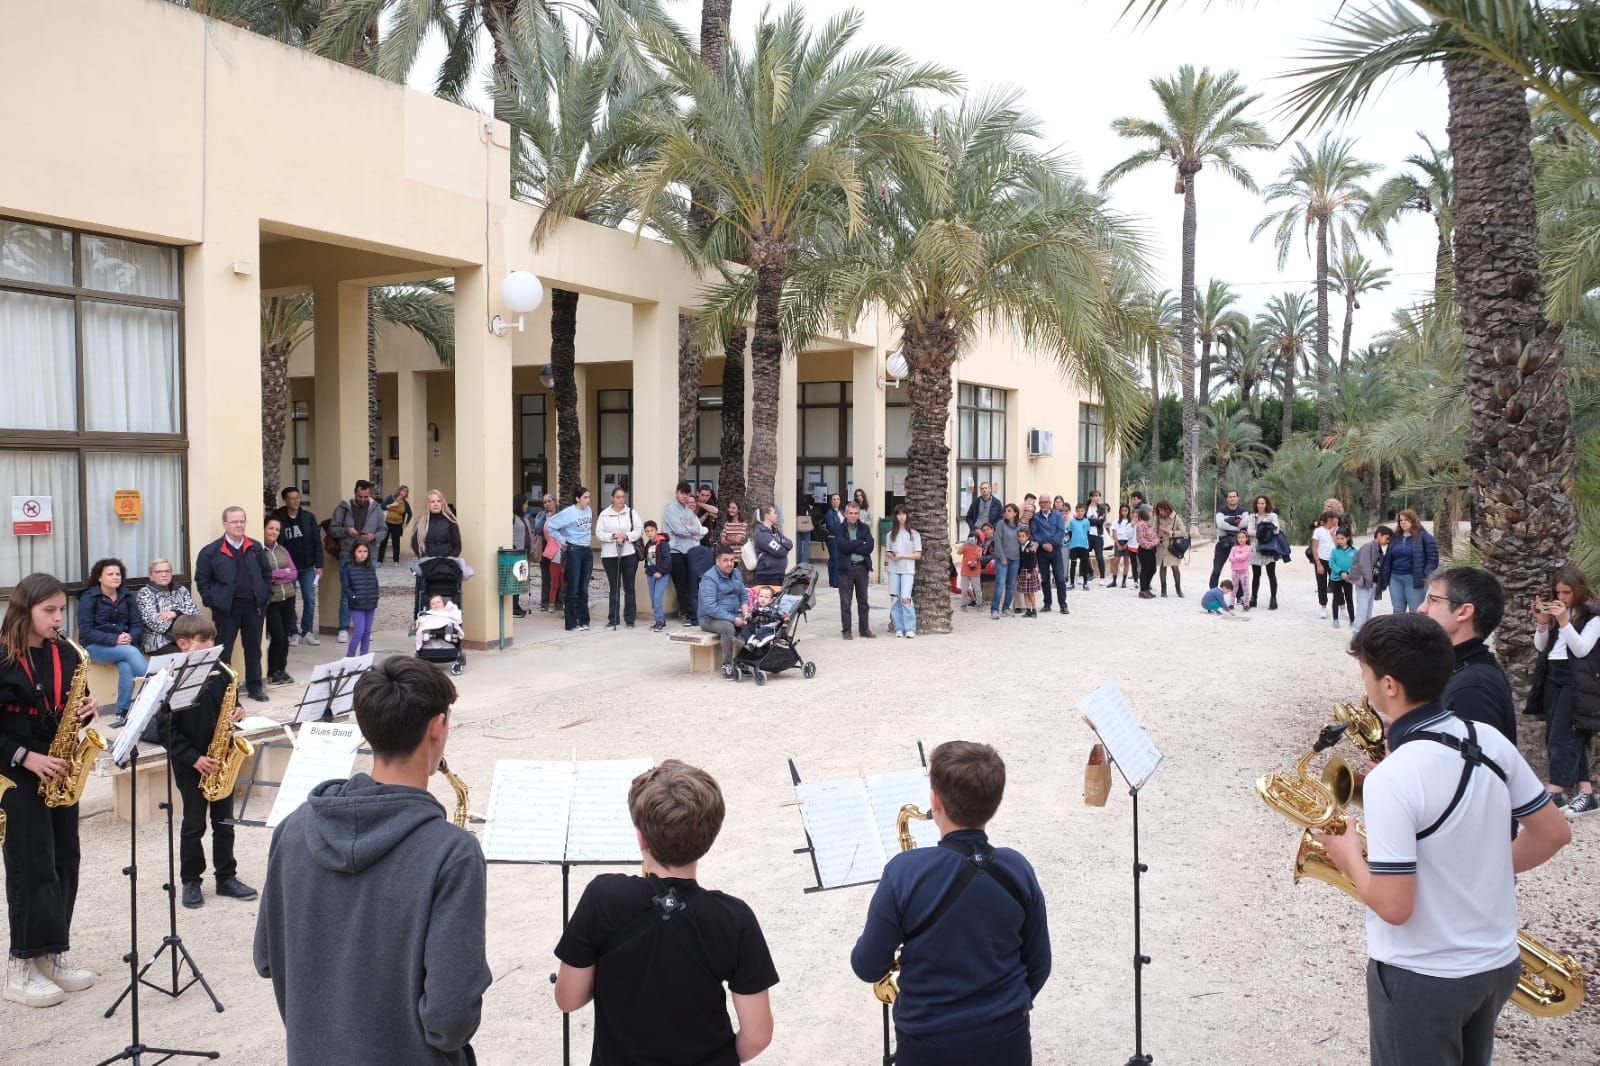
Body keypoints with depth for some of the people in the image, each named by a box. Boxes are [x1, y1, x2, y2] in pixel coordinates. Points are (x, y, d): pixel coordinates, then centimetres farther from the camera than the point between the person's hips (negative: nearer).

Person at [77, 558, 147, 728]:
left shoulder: (126, 596, 9)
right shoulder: (89, 597, -5)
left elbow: (138, 624, 6)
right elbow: (86, 631, -12)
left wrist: (130, 637, -17)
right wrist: (114, 639, -23)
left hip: (125, 645, 3)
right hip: (96, 646, -3)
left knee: (126, 667, -31)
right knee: (131, 652, -32)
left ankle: (123, 712, -28)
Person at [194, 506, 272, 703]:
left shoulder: (256, 548, 7)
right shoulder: (211, 551, -5)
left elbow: (267, 574, 14)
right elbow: (201, 579, -2)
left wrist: (266, 597, 6)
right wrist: (212, 602, -8)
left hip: (253, 606, 4)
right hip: (226, 609, -4)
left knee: (254, 648, 12)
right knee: (223, 651, 3)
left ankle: (255, 687, 22)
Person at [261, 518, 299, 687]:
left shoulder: (282, 550, 10)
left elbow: (294, 573, 5)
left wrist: (274, 575, -9)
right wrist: (284, 572, -9)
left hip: (288, 598, 5)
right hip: (271, 601, -5)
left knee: (285, 636, 8)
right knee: (277, 637, -6)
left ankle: (281, 670, 20)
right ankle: (272, 673, 9)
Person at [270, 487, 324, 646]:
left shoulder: (308, 517, 1)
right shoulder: (278, 518, -5)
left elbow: (317, 542, 3)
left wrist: (319, 565, -1)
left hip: (307, 567, 2)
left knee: (310, 600, 2)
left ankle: (307, 632, 12)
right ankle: (293, 633, 14)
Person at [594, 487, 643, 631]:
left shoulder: (631, 513, 5)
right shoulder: (604, 514, 4)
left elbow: (639, 530, 0)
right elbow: (599, 533, -1)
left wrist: (626, 536, -14)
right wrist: (613, 536, -15)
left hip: (629, 554, 0)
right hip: (610, 555, 0)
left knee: (629, 587, 4)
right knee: (614, 588, 5)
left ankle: (630, 619, 10)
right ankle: (613, 619, 10)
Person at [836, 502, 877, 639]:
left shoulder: (865, 528, 7)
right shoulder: (840, 529, 0)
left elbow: (870, 546, -7)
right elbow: (842, 545, -16)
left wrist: (851, 548, -12)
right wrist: (861, 543, -10)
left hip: (862, 567, 2)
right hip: (846, 568, -2)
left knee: (863, 601, 10)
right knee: (845, 602, 2)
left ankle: (864, 629, 19)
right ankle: (847, 630, 10)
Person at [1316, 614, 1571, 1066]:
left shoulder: (1391, 778, -29)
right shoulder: (1491, 741, -7)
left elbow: (1394, 907, -27)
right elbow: (1553, 832, 5)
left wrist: (1349, 855, -10)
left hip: (1421, 978, -7)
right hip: (1497, 963, 7)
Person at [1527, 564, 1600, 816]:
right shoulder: (1554, 610, 11)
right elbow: (1540, 647, 10)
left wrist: (1564, 622, -24)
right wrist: (1542, 624, -7)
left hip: (1576, 680, -6)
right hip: (1551, 676, 6)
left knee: (1560, 737, -12)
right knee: (1572, 738, 7)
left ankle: (1554, 793, -11)